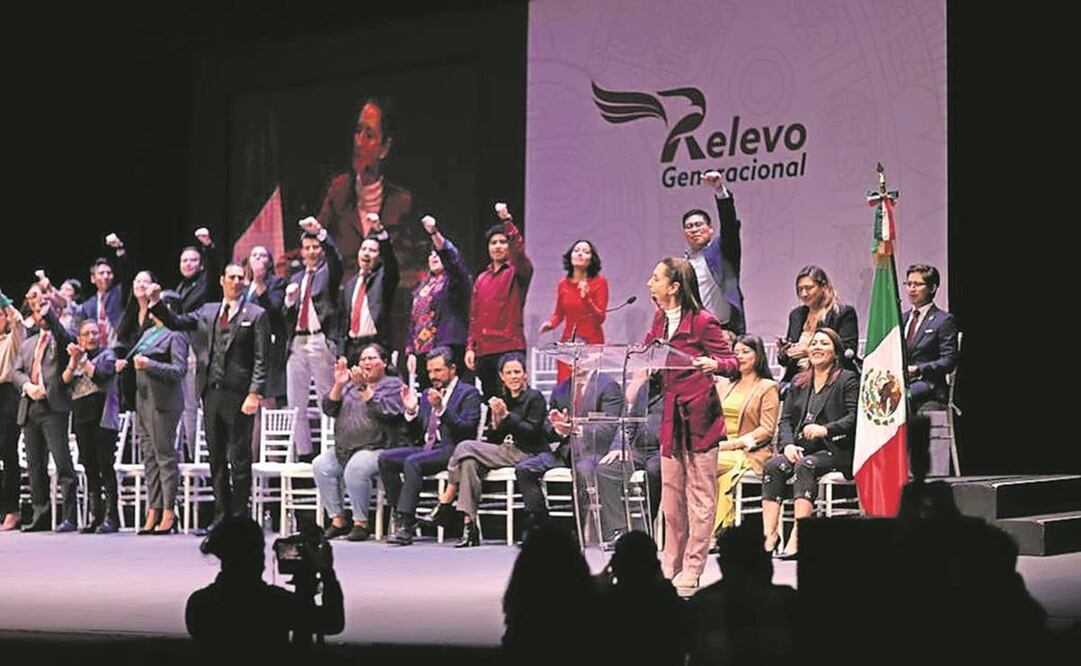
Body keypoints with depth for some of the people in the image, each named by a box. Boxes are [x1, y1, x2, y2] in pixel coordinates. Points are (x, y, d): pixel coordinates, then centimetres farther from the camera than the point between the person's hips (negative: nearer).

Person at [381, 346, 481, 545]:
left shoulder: (469, 393, 3)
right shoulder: (427, 395, 22)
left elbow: (467, 430, -12)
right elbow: (415, 437, 19)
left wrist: (441, 409, -22)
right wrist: (411, 410, 2)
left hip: (451, 451, -7)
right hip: (426, 448, 7)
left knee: (412, 462, -33)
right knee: (385, 458, -16)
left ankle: (405, 525, -34)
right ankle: (402, 516, -15)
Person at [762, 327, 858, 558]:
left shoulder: (848, 380, 6)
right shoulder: (798, 382, 23)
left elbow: (855, 417, -8)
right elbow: (786, 419, 15)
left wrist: (826, 429, -24)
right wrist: (788, 444, -5)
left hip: (834, 450, -5)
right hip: (800, 448, 5)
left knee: (805, 465, -35)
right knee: (773, 465, -25)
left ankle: (796, 537, -42)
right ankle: (769, 534, -35)